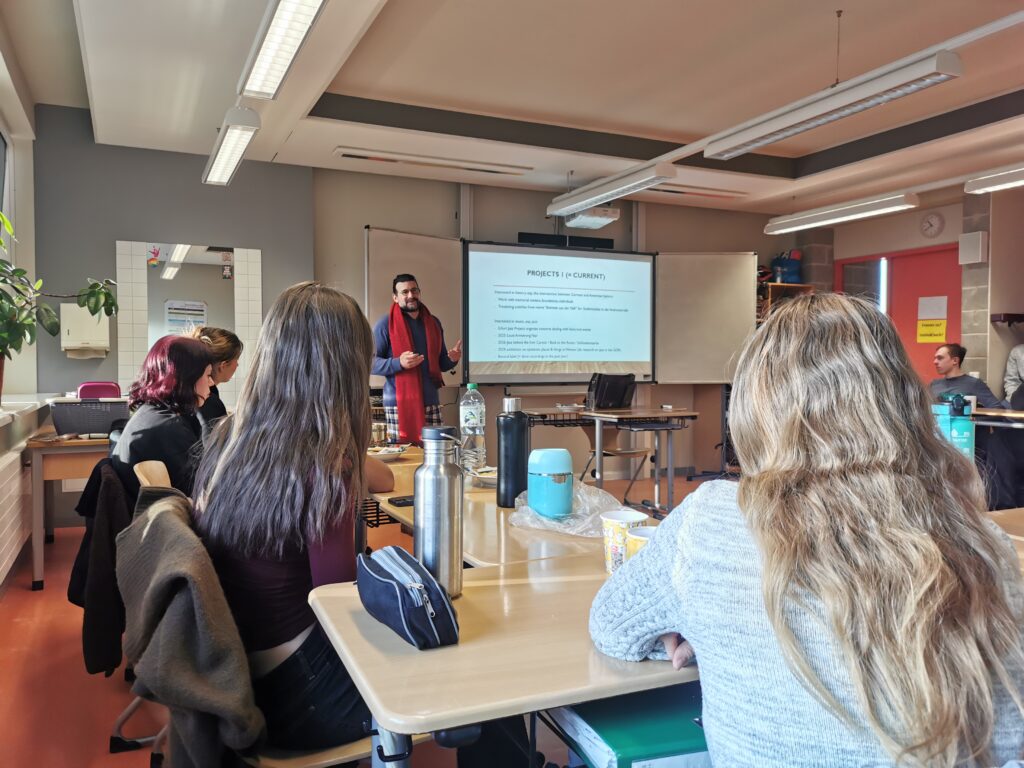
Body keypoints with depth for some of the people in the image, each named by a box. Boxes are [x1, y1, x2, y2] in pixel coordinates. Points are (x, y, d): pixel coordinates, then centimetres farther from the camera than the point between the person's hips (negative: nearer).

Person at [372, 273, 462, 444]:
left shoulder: (433, 323, 14)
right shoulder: (386, 324, -3)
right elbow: (371, 362, -8)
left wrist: (452, 359, 0)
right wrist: (399, 363, -23)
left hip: (431, 403, 5)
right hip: (399, 405, -4)